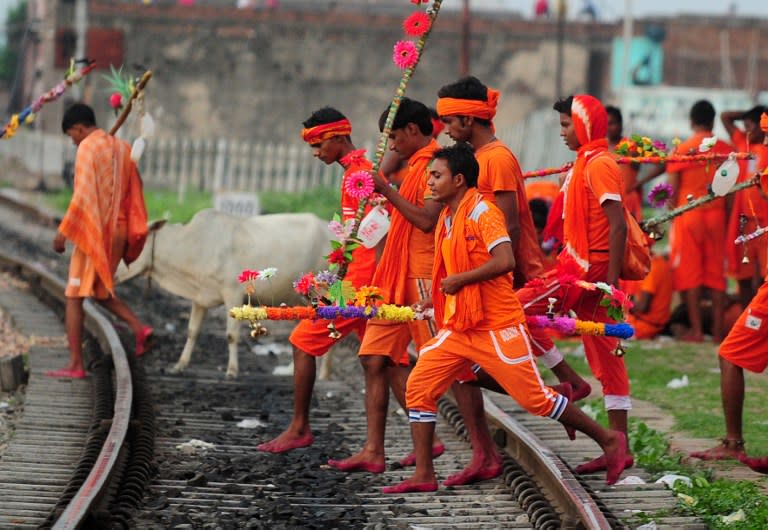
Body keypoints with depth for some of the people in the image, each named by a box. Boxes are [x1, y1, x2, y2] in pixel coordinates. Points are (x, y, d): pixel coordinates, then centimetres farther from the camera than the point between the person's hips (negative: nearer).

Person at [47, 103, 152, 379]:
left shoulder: (87, 148, -12)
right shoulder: (122, 148, 11)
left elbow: (82, 195, -18)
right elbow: (133, 193, 15)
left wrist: (63, 231, -13)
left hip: (92, 232, -8)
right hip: (117, 232, 8)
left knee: (74, 296, -1)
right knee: (100, 291, 20)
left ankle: (75, 364, -4)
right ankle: (138, 327, -1)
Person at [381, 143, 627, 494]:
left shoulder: (482, 212, -15)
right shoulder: (446, 219, 12)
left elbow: (504, 261, -28)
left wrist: (458, 280, -21)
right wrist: (436, 297, 17)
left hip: (497, 328, -9)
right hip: (458, 328, 9)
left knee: (535, 398, -5)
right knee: (419, 388, -2)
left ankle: (608, 441, 11)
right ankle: (423, 475, 3)